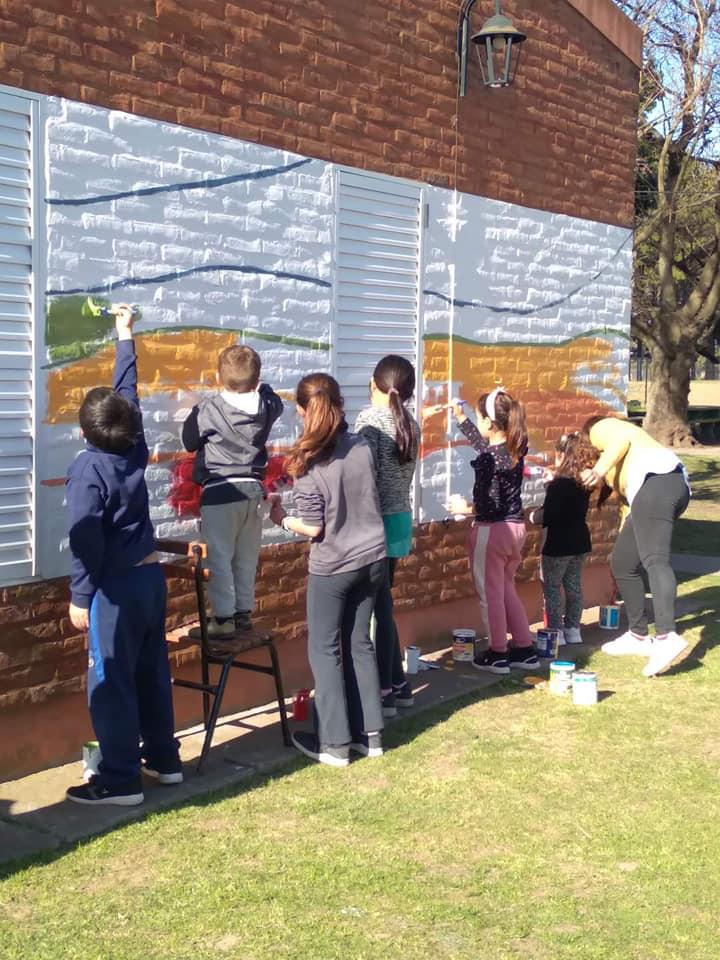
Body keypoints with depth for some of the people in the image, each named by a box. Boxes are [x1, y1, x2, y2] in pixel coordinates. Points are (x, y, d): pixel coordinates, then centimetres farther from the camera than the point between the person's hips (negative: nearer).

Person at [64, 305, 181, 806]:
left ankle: (120, 780, 5)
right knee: (152, 673, 16)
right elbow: (129, 392, 16)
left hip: (115, 587, -7)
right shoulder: (135, 453, 2)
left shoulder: (88, 468, -15)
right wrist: (124, 335, 26)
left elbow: (86, 540, -18)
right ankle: (164, 759, 26)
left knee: (111, 683, 0)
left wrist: (80, 597, -12)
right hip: (150, 576, 7)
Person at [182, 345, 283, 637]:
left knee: (219, 559, 2)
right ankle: (243, 613, 24)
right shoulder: (266, 407, -1)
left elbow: (189, 442, 1)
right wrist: (256, 384, 27)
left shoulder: (207, 410, -14)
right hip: (254, 490, 5)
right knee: (247, 558, 16)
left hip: (220, 492, -5)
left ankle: (223, 619, 3)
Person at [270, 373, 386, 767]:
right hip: (372, 557, 5)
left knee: (324, 649, 8)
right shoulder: (362, 447, -3)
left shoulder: (309, 463, -17)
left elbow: (314, 528, -15)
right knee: (359, 643, 16)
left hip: (333, 567, -5)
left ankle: (334, 743, 12)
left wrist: (281, 518, 2)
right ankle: (369, 734, 21)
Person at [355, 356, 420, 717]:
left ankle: (385, 691, 6)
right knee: (381, 603, 16)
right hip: (401, 519, 8)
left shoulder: (370, 418, -13)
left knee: (378, 606, -1)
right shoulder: (410, 424, 9)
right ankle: (398, 683, 23)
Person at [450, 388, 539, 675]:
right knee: (506, 590, 20)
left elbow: (491, 504, -24)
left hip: (492, 530, -8)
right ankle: (525, 650, 23)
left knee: (490, 594, 6)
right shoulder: (515, 449, 3)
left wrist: (467, 509, -6)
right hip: (515, 526, 8)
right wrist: (460, 418, 31)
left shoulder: (487, 460, -21)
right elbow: (483, 444, 23)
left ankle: (497, 654, 14)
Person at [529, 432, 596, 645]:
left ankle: (556, 631, 2)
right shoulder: (583, 482, 3)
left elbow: (548, 515, -23)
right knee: (574, 585, 14)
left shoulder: (557, 485, -19)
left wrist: (534, 516, -3)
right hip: (580, 541, 7)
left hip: (559, 544, -7)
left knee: (552, 587, 2)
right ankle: (573, 629, 20)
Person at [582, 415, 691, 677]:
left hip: (658, 480, -9)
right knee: (623, 564, 15)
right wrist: (625, 535, 40)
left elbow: (622, 439, -5)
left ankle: (667, 638, -40)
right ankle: (638, 635, 20)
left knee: (654, 560, -24)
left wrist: (601, 468, -18)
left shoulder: (602, 429, 17)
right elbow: (626, 498, 38)